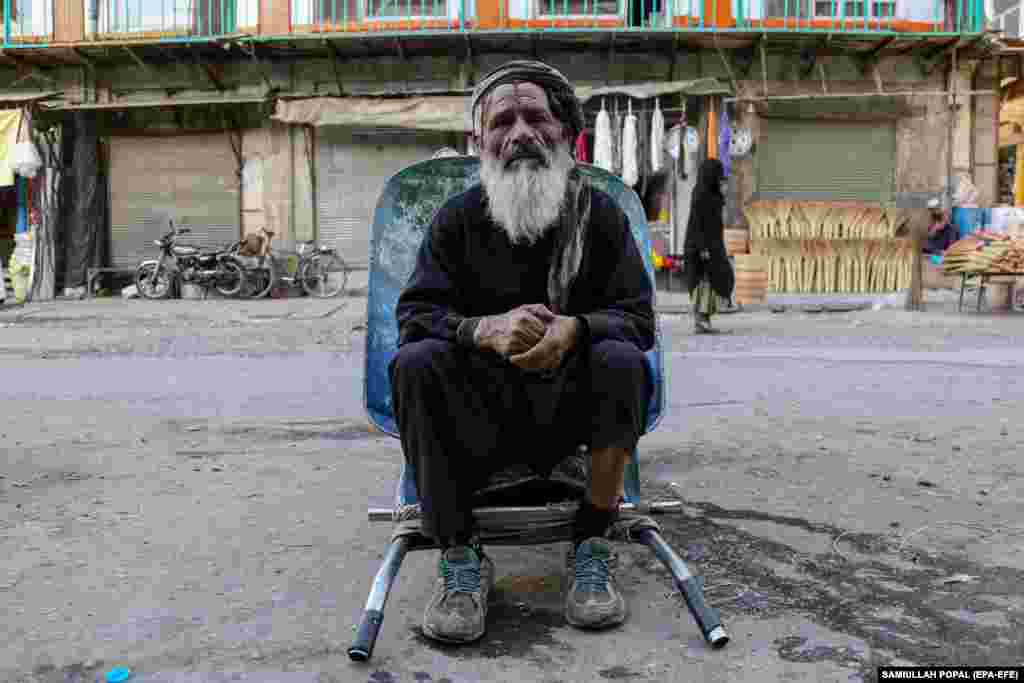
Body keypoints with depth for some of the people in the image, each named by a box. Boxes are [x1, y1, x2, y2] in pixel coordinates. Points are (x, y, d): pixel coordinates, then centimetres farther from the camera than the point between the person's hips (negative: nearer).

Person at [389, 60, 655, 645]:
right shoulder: (458, 219, 0)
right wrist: (488, 329, -32)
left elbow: (637, 316, -8)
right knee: (416, 362, -28)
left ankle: (593, 547, -13)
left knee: (623, 360, -29)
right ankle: (460, 556, -16)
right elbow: (415, 315, -9)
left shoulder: (601, 214, 0)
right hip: (480, 404, 1)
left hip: (571, 401, 0)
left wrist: (573, 329, -31)